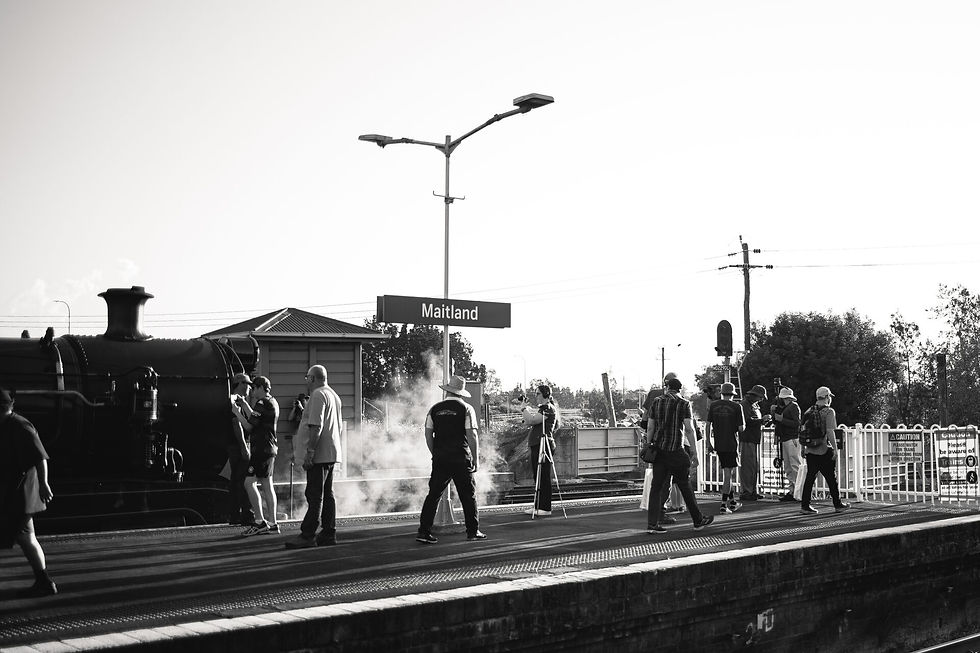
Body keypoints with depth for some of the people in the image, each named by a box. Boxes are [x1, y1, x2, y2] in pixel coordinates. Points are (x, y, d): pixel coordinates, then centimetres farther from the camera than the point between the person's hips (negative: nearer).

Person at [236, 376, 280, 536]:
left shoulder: (263, 403, -13)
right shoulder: (272, 403, 18)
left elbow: (249, 426, -13)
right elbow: (256, 423, 15)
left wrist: (238, 411, -1)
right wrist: (243, 406, 13)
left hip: (262, 449, -10)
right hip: (269, 448, 10)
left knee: (250, 482, -11)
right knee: (267, 485, 10)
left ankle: (260, 522, -13)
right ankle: (272, 523, 10)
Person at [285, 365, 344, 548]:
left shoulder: (318, 396, -12)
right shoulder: (333, 395, 20)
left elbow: (316, 427, -21)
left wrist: (309, 452, -22)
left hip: (319, 455, -10)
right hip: (331, 454, 10)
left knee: (315, 496, -10)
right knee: (327, 494, 10)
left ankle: (307, 536, -10)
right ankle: (329, 534, 12)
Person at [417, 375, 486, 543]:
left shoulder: (435, 409, 6)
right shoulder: (466, 409, -4)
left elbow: (428, 435, 6)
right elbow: (472, 436, -8)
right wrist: (475, 459, -3)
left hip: (440, 459, 3)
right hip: (461, 459, -3)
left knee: (433, 494, 5)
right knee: (468, 495, 7)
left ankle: (424, 531, 0)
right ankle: (473, 531, 11)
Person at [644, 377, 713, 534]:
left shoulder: (656, 402, 7)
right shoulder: (683, 404, -4)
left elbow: (650, 428, 8)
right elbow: (689, 429, -9)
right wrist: (695, 452, -7)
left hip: (659, 449, 4)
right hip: (675, 449, -4)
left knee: (656, 485, 3)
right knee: (685, 485, 7)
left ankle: (652, 524, -4)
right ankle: (698, 520, 19)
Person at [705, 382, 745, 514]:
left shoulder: (713, 405, 3)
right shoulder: (736, 407, -7)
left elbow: (707, 425, 2)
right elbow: (741, 428, -10)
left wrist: (708, 443, 9)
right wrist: (740, 426, 14)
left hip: (718, 444, 4)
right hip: (731, 444, -4)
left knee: (726, 472, 16)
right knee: (728, 474, 0)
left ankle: (732, 501, 24)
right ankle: (724, 505, -3)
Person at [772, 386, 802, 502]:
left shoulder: (794, 406, -7)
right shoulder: (783, 407, 19)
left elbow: (796, 423, -17)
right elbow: (775, 423, 21)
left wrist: (782, 419, -17)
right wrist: (774, 412, 5)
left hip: (792, 439, -10)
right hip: (784, 440, 10)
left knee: (795, 466, -11)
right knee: (787, 467, 10)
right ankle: (792, 491, 13)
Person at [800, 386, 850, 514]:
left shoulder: (809, 411, 9)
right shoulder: (829, 412, -10)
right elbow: (830, 432, -17)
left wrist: (804, 447, 19)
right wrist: (835, 448, -13)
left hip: (810, 451, 6)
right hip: (824, 451, -6)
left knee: (810, 478, 7)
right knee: (831, 478, 6)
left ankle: (805, 505, 4)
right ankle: (838, 505, 15)